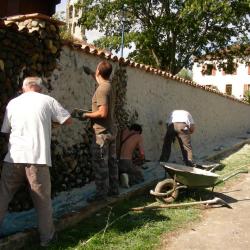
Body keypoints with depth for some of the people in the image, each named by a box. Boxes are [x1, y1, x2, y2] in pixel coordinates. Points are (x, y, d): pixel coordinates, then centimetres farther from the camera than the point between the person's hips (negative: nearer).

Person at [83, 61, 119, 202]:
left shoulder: (101, 89, -19)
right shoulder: (108, 85, 9)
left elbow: (103, 113, -26)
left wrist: (87, 115, -12)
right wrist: (90, 72, 43)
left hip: (102, 132, -9)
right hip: (111, 130, 9)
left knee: (100, 164, -3)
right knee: (111, 162, 14)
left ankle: (101, 193, 3)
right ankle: (114, 189, 23)